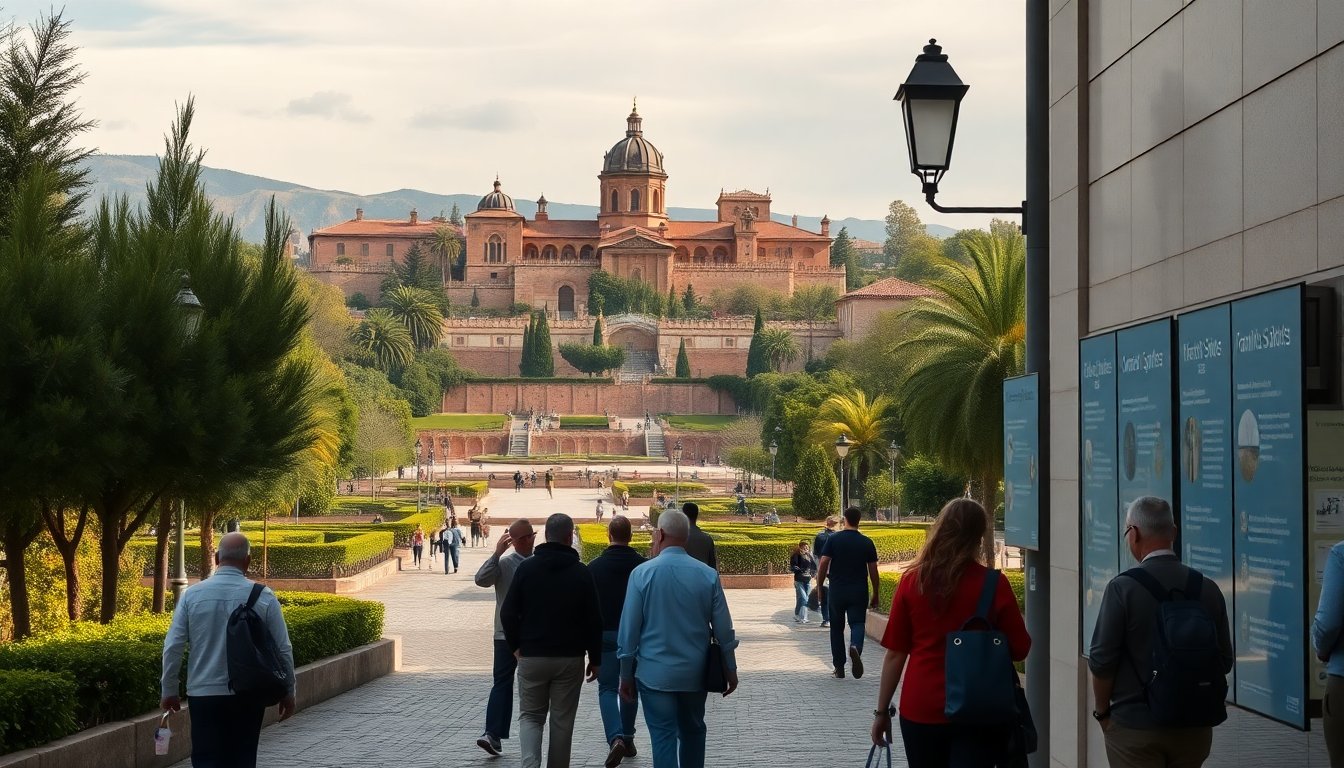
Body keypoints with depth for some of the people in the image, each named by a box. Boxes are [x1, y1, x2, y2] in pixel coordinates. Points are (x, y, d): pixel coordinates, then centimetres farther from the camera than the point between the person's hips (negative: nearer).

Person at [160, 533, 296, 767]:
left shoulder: (192, 594, -3)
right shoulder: (263, 597, -4)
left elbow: (172, 647, -2)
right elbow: (283, 649, 0)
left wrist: (169, 691, 9)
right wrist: (288, 693, 12)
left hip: (204, 695, 0)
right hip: (249, 696, 0)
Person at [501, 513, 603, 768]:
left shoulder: (526, 568, -3)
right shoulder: (581, 573, -5)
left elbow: (508, 612, -4)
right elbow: (593, 620, -2)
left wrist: (515, 646, 8)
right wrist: (595, 659, 6)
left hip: (531, 658, 1)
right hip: (570, 659, -1)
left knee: (530, 716, 9)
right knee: (562, 722, 9)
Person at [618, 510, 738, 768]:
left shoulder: (642, 574, -10)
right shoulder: (708, 575, -4)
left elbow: (628, 630, -6)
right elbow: (723, 629, -1)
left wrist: (626, 675, 3)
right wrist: (730, 670, 11)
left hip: (655, 674, -3)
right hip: (694, 673, 3)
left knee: (664, 737, 0)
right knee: (693, 733, 20)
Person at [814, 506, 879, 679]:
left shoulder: (833, 539, -3)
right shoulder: (867, 543, 1)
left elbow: (823, 564, -8)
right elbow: (873, 570, 2)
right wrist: (875, 595, 11)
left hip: (836, 591, 0)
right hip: (859, 592, 0)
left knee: (837, 627, 12)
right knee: (857, 623, 2)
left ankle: (839, 668, 14)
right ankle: (856, 647, -32)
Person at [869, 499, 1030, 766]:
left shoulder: (912, 581, -4)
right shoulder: (994, 584, -8)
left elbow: (895, 653, 0)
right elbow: (1019, 650, -2)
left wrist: (882, 710, 8)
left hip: (920, 710, 2)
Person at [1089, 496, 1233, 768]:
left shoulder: (1122, 588, -13)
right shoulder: (1208, 589, 0)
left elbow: (1102, 661, -11)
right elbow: (1224, 661, 5)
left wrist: (1102, 712, 4)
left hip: (1135, 727, -4)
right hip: (1194, 725, 4)